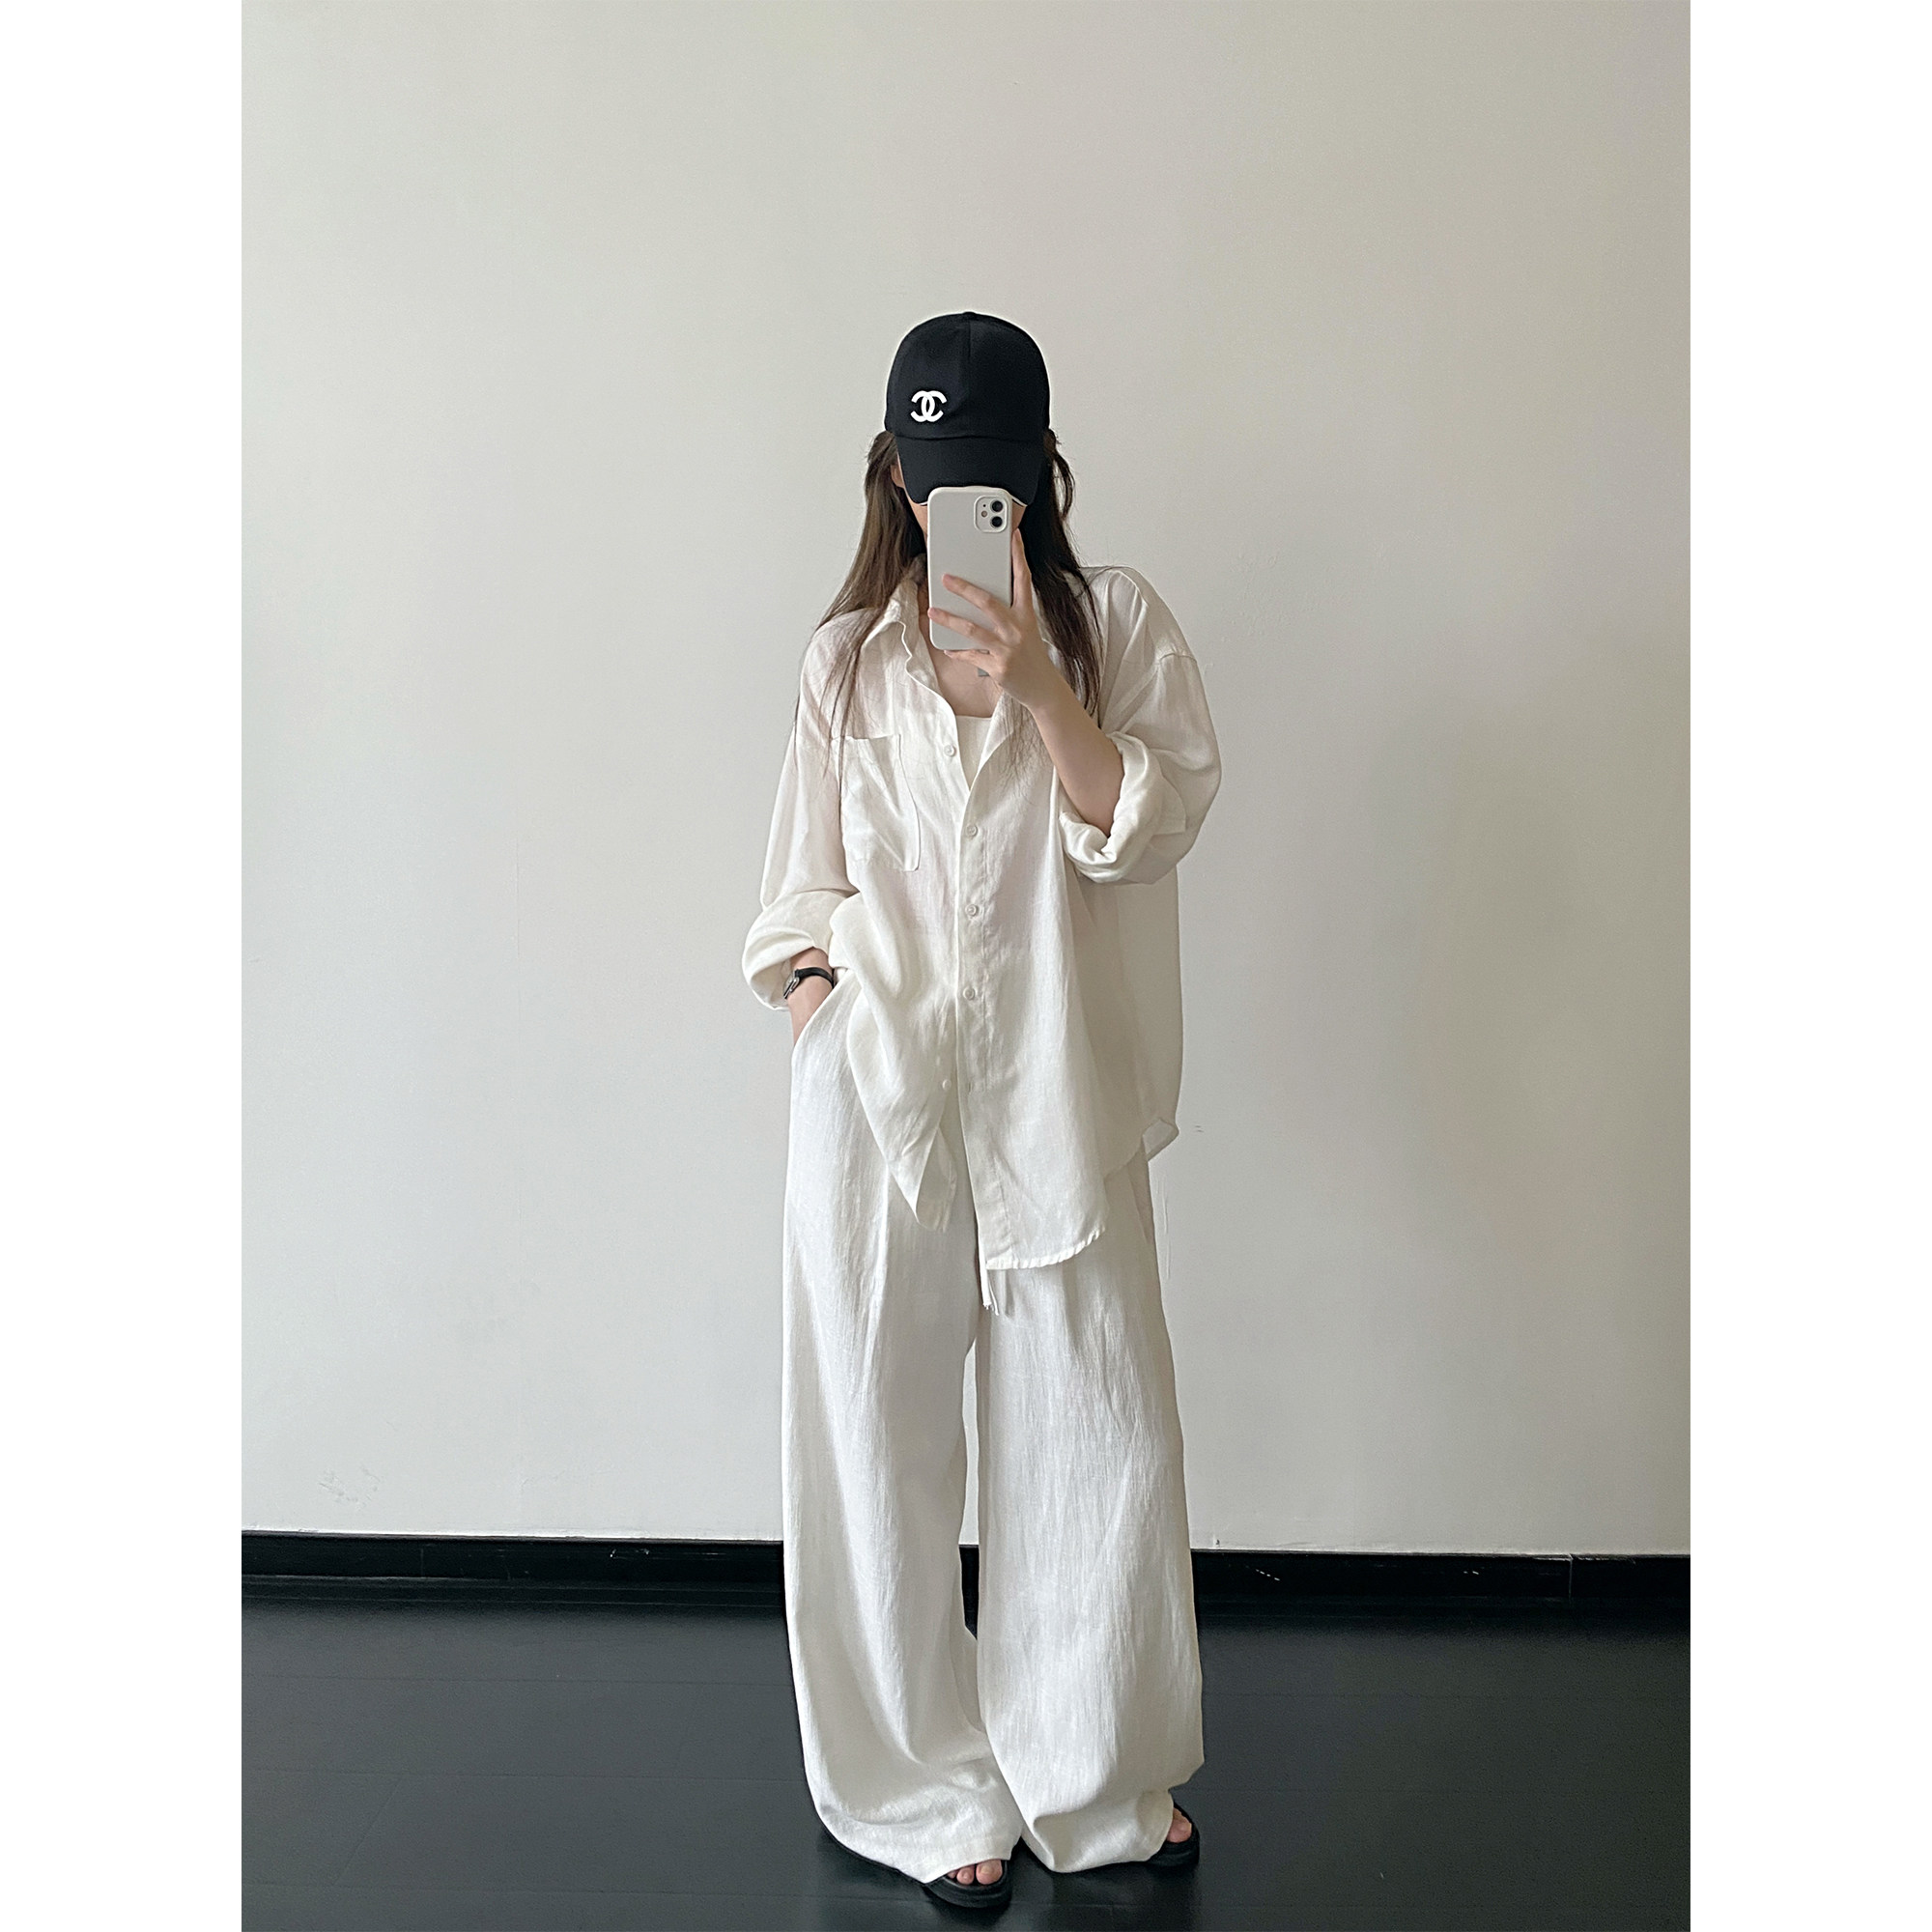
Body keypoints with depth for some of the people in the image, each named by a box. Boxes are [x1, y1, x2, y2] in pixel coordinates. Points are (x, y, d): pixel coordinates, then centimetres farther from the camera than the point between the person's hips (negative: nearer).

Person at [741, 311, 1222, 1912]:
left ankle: (1098, 1783, 28)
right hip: (880, 1086, 1)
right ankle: (928, 1792, 25)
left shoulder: (1115, 623, 5)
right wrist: (817, 1009, 0)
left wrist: (1038, 686, -17)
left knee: (1096, 1430, 6)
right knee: (883, 1439, 6)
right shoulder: (850, 659, 9)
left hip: (1057, 1090, 0)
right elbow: (804, 885, 13)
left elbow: (1154, 824, -6)